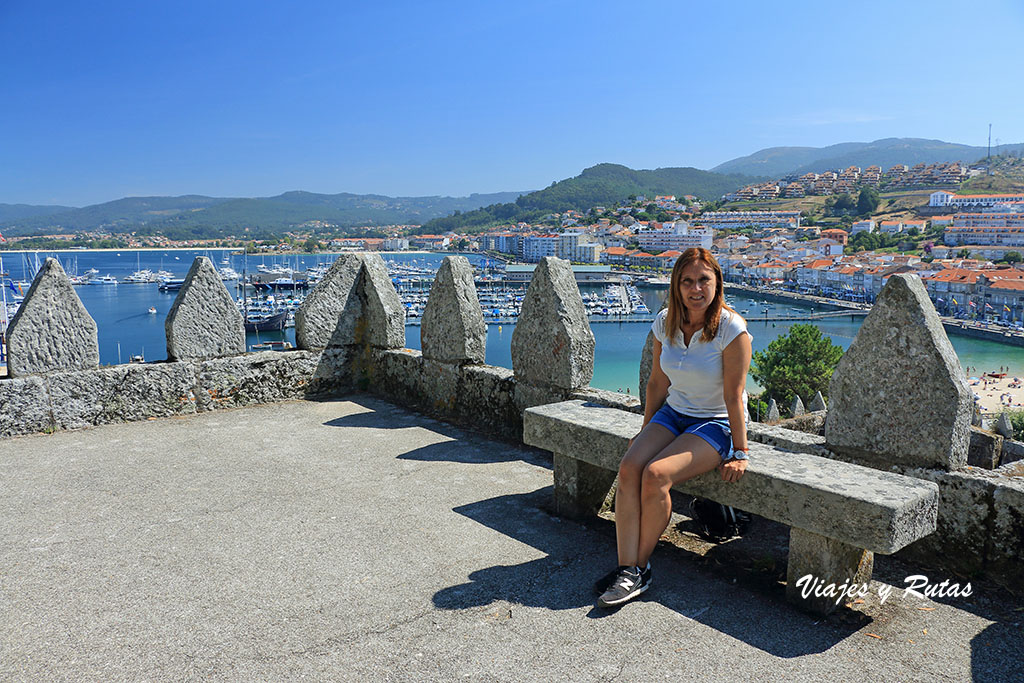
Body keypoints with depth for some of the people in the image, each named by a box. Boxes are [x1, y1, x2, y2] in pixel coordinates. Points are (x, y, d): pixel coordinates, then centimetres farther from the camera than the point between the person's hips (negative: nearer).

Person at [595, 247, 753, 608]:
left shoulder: (732, 328, -17)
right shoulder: (665, 323, -1)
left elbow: (734, 397, -16)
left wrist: (740, 452, -12)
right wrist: (647, 432, 13)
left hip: (718, 423, -5)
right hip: (673, 414, 5)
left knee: (656, 475, -27)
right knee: (628, 468, -21)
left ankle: (640, 567, -10)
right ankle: (628, 568, -19)